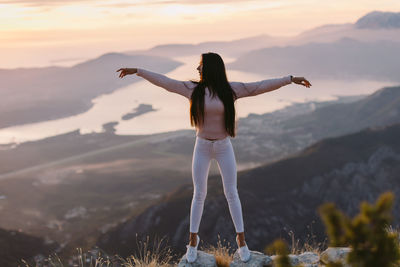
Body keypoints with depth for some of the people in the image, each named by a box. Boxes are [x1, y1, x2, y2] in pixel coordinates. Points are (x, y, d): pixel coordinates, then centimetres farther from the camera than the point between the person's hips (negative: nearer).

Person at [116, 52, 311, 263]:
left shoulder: (231, 89, -9)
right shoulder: (193, 89, -6)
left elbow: (262, 86, -7)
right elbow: (163, 81, -3)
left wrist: (290, 79, -7)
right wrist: (137, 71, -2)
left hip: (224, 147, -1)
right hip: (202, 147, 1)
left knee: (231, 193, 4)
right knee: (199, 194, 5)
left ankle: (241, 239, 18)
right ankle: (193, 240, 21)